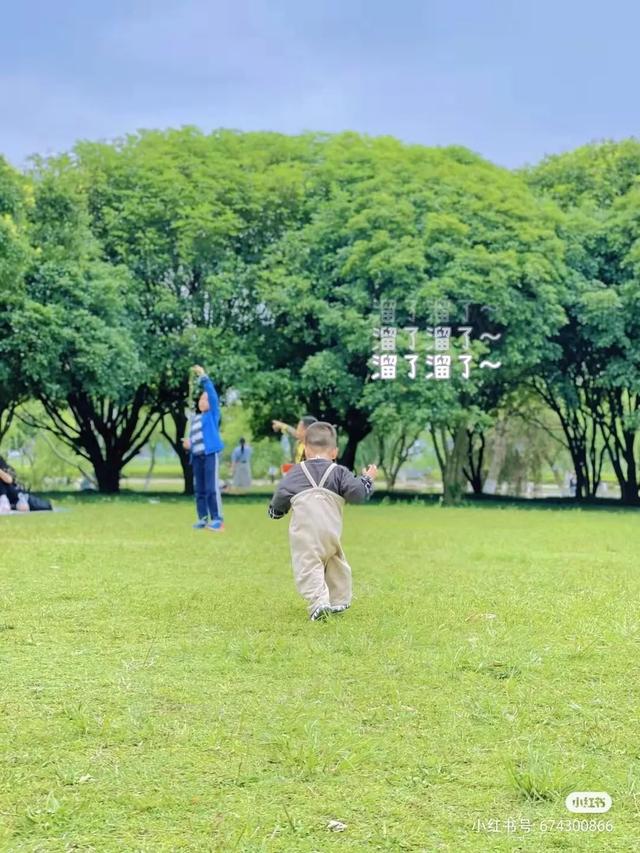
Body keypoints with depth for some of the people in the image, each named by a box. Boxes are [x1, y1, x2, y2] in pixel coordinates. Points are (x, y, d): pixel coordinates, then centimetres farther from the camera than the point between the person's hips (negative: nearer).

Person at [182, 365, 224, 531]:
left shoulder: (212, 414, 2)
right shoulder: (193, 418, 20)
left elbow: (212, 394, -11)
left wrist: (203, 376, -12)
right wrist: (188, 445, 3)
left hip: (210, 454, -7)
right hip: (197, 457, 7)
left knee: (212, 488, -12)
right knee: (199, 489, 7)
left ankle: (217, 520, -11)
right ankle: (203, 519, 12)